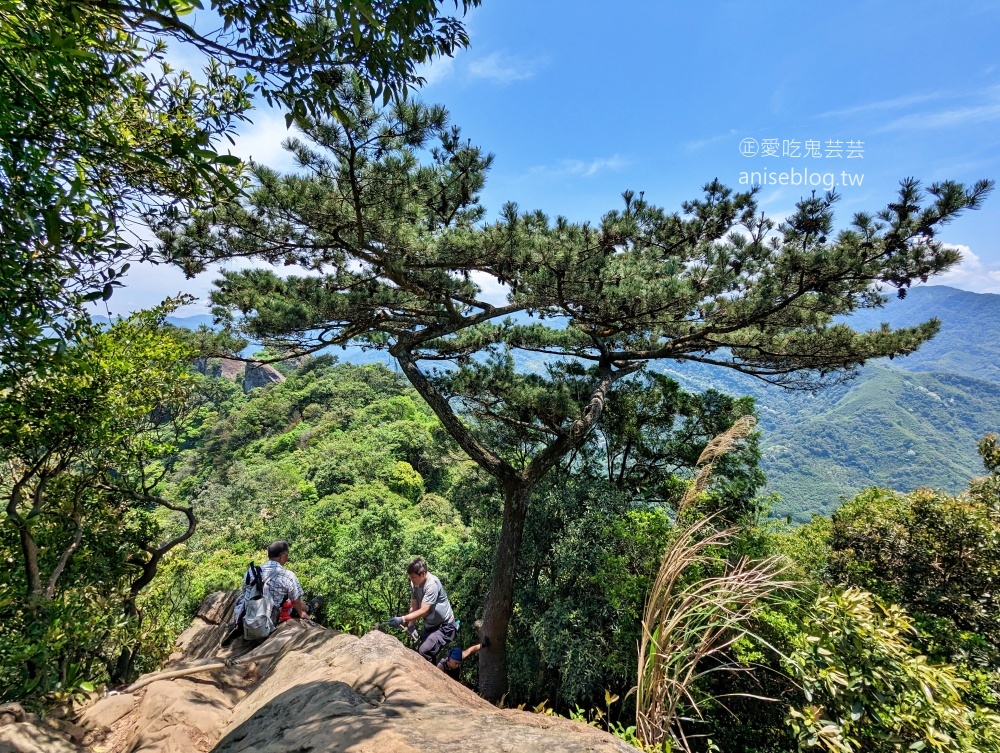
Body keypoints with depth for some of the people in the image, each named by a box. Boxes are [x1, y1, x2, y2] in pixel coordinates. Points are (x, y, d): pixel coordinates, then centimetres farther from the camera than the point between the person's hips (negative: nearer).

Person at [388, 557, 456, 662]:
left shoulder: (432, 584, -29)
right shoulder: (414, 583, -7)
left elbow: (423, 611, -31)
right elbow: (414, 608, -3)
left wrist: (402, 620, -34)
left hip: (444, 626, -8)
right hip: (430, 625, 8)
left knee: (424, 652, -21)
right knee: (418, 652, 14)